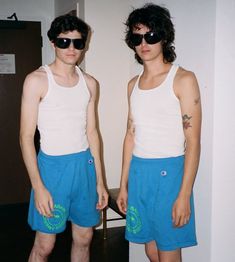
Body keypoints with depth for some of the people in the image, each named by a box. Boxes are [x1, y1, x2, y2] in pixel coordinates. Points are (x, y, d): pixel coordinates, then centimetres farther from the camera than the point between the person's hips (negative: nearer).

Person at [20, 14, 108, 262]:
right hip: (53, 165, -4)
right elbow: (26, 136, -10)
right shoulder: (37, 80, -9)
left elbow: (91, 131, 11)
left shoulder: (89, 83, 6)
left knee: (84, 238, 14)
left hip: (85, 164, 5)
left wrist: (100, 181, 10)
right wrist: (38, 187, -15)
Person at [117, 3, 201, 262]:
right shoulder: (134, 84, 11)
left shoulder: (183, 79, -8)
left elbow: (193, 141, -12)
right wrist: (123, 184, 14)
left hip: (169, 172, -6)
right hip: (138, 172, 6)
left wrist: (184, 195, -16)